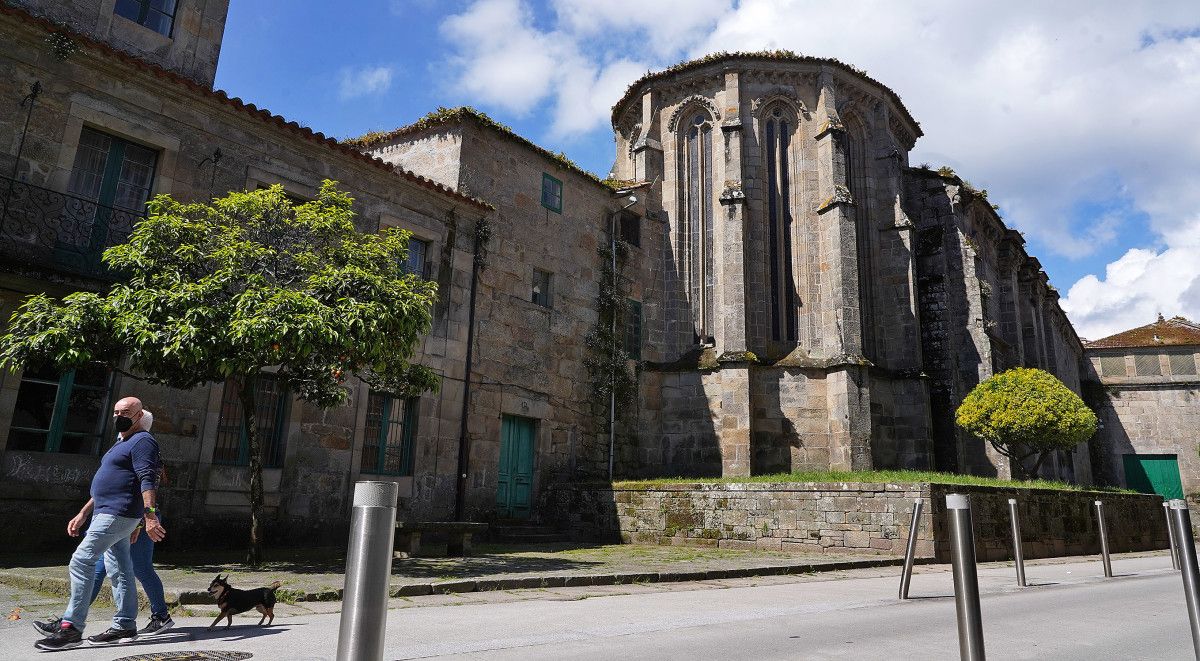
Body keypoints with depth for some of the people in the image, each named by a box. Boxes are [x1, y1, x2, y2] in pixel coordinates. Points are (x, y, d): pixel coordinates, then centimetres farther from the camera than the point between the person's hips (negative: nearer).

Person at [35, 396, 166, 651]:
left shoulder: (142, 441, -10)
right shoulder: (120, 445, 23)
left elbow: (147, 480, -21)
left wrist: (150, 515, -30)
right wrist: (82, 515, 28)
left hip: (118, 514, -10)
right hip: (107, 513, 10)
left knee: (81, 561, -14)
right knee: (119, 570, 9)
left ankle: (71, 628, -11)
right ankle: (125, 627, 13)